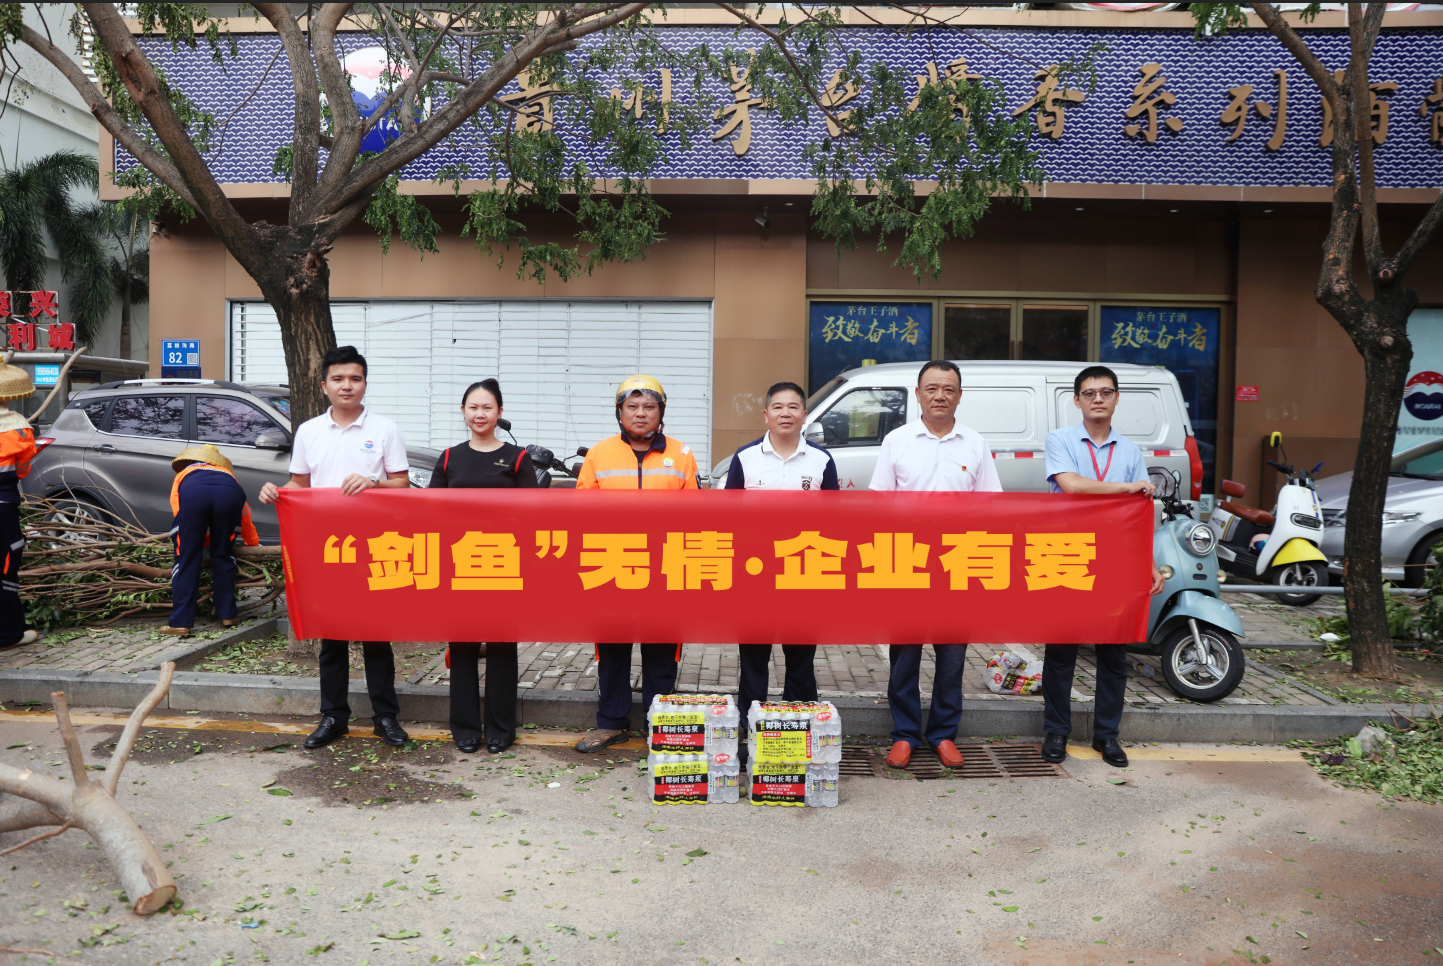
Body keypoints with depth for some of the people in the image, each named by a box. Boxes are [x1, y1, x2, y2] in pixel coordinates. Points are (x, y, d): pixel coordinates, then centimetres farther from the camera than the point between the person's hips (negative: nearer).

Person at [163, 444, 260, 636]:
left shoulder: (182, 475, 42)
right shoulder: (228, 473, 46)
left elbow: (179, 513, 33)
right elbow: (245, 517, 49)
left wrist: (204, 538, 44)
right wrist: (254, 544, 63)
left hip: (192, 491, -1)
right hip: (230, 491, 2)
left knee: (186, 557, 8)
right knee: (223, 555, 19)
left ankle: (180, 622, 6)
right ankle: (227, 614, 23)